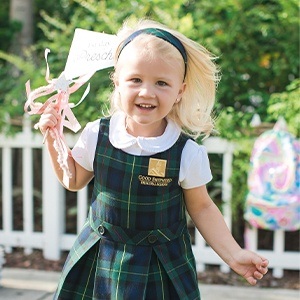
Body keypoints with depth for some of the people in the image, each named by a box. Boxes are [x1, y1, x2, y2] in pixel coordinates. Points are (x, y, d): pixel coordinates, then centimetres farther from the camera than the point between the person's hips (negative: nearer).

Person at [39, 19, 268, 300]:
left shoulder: (188, 153, -17)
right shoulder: (96, 135, -11)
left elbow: (201, 208, -3)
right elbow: (74, 180, 7)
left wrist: (233, 255, -9)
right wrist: (53, 138, -3)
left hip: (160, 268, -1)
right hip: (101, 260, 2)